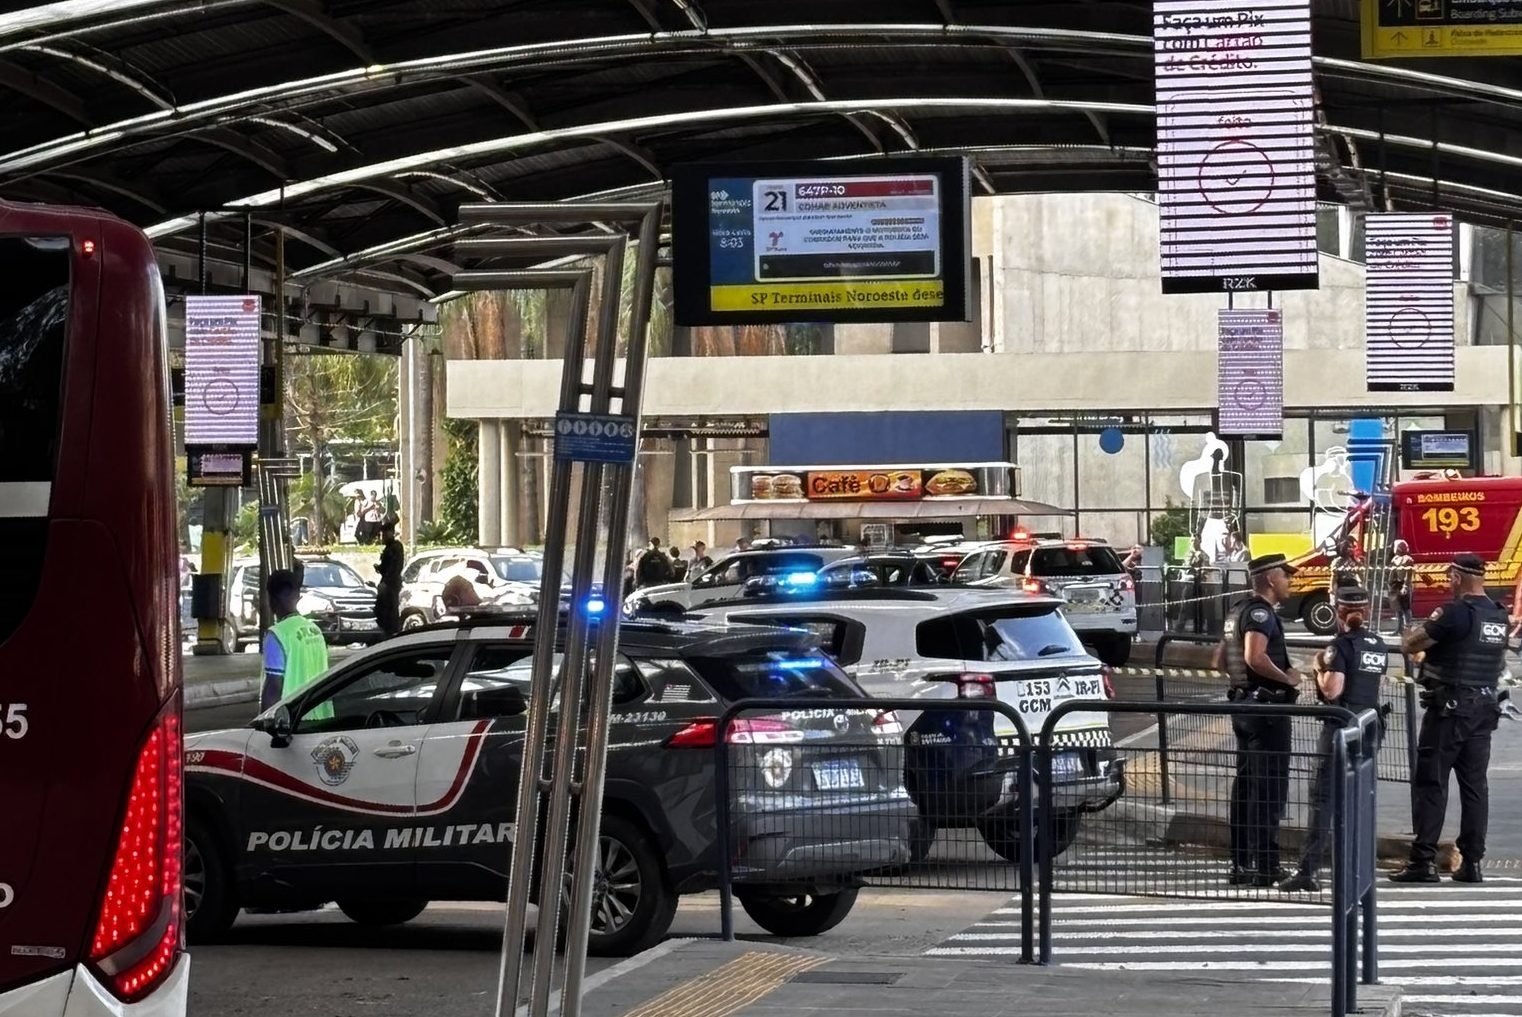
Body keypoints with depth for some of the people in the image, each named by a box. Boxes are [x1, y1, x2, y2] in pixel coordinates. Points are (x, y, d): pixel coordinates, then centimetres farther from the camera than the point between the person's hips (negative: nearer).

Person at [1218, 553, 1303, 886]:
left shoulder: (1239, 613, 16)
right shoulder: (1261, 613, -15)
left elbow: (1221, 661, 23)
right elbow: (1255, 656, -31)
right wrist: (1287, 677, -19)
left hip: (1243, 704, 10)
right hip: (1266, 706, -10)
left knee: (1245, 784, 13)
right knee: (1269, 787, -7)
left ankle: (1241, 864, 17)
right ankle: (1264, 866, -8)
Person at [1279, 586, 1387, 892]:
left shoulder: (1341, 645, -12)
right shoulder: (1377, 645, 9)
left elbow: (1332, 690, -19)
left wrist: (1320, 668, -2)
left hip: (1342, 726, -7)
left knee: (1323, 797, -8)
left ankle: (1307, 870, -14)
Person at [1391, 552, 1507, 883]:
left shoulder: (1456, 612, -15)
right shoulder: (1499, 616, 8)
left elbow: (1409, 644, -12)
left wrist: (1421, 628, 10)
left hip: (1450, 707, -7)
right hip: (1485, 707, 7)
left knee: (1430, 783, -3)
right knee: (1475, 784, 9)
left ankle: (1423, 861, -5)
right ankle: (1472, 862, 8)